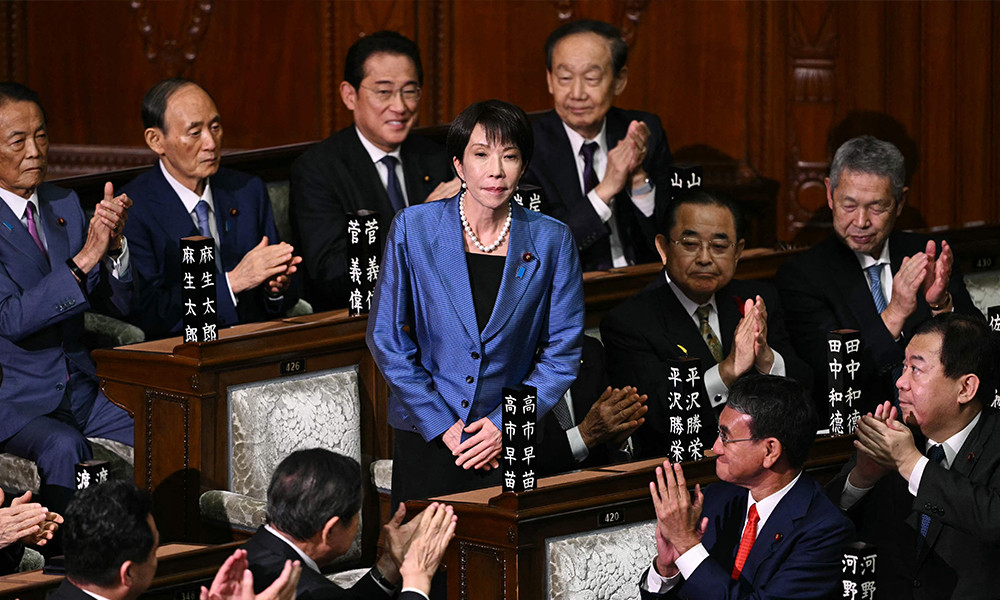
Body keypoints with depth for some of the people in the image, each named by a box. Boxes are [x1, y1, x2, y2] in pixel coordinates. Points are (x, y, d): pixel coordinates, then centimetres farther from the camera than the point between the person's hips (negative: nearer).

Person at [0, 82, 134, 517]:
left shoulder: (65, 205, 11)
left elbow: (117, 305, 10)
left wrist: (114, 245, -11)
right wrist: (85, 257, -27)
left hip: (81, 394, 6)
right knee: (63, 447, -35)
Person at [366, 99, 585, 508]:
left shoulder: (551, 240, -2)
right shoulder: (413, 228, -4)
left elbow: (562, 351, 1)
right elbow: (387, 339, -2)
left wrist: (508, 426, -9)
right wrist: (443, 425, -8)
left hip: (513, 444, 0)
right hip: (427, 439, 0)